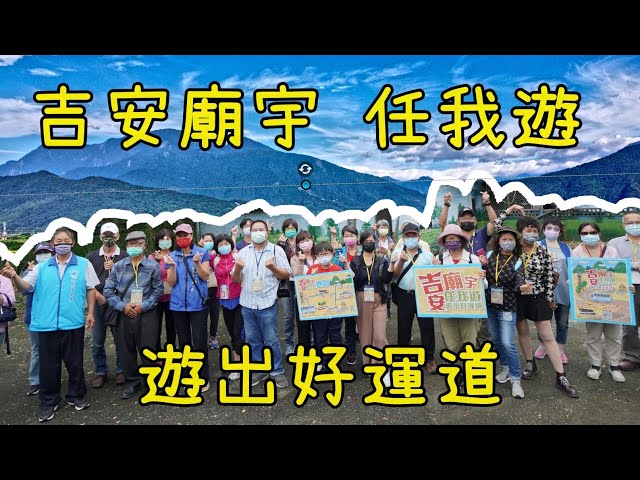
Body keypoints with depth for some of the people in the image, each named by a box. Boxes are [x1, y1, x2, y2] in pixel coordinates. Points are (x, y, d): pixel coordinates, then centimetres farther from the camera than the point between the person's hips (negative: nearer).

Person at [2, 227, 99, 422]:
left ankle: (76, 395, 27)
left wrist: (91, 312, -2)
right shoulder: (42, 267, 8)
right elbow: (26, 285, -1)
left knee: (74, 362, 9)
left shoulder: (84, 264, 2)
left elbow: (90, 289, 4)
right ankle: (48, 402, 25)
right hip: (47, 324, 2)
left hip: (73, 323, -2)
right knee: (48, 364, 10)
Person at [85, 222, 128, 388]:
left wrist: (114, 268, -15)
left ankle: (121, 371, 20)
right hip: (98, 303, 2)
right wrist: (98, 296, -8)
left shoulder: (124, 256, 2)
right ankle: (100, 372, 23)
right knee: (97, 342, 9)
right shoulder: (91, 257, 7)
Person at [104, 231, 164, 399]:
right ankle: (132, 382, 28)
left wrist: (144, 305, -11)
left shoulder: (153, 266, -3)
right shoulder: (118, 266, 3)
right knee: (126, 349, 11)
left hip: (146, 314, -2)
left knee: (147, 349, 2)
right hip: (124, 314, 3)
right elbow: (108, 290, 4)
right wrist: (122, 306, -7)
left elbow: (158, 290, -2)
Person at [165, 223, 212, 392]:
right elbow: (171, 283, 2)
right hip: (178, 304, 3)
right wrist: (172, 266, -14)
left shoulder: (202, 253, -1)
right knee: (184, 341, 13)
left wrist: (197, 262, -22)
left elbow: (205, 276, -6)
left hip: (198, 304, -3)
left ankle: (203, 377, 6)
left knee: (199, 342, -5)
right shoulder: (172, 256, 6)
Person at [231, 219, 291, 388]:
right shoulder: (243, 252, 7)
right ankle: (260, 370, 29)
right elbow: (235, 280, 8)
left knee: (271, 340, 3)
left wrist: (273, 268, -19)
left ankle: (277, 372, 18)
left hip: (267, 303, -4)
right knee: (253, 340, 14)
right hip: (247, 304, 4)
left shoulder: (276, 250, -1)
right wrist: (237, 269, -13)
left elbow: (286, 274, -1)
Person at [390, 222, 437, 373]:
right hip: (404, 295, 0)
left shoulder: (427, 255, 4)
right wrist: (401, 261, -20)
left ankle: (429, 358, 19)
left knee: (427, 326, 3)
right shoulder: (397, 253, 3)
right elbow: (394, 276, -5)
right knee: (403, 327, 10)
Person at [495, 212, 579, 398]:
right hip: (516, 297, 1)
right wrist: (509, 210, -3)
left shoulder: (543, 252, -6)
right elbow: (496, 226, -8)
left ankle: (561, 377, 6)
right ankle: (530, 364, 35)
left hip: (538, 297, -1)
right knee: (522, 331, 14)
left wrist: (550, 299, 3)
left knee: (548, 336, 1)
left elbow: (549, 276, 0)